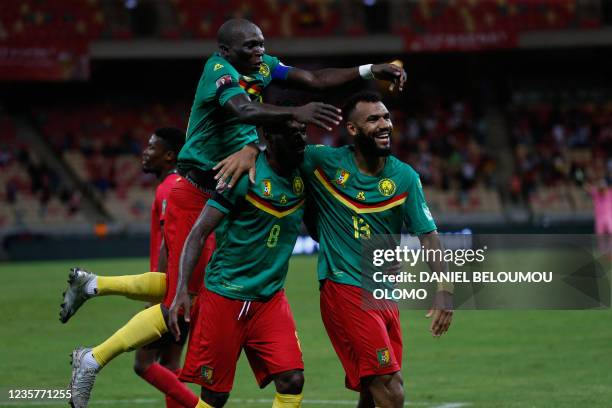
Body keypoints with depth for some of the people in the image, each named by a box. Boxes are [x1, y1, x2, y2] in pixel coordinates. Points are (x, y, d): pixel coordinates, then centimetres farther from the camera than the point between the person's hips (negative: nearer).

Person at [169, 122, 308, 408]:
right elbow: (199, 232, -13)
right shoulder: (244, 174, -14)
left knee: (292, 381, -11)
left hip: (270, 297, 5)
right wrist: (182, 290, -19)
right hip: (225, 296, -5)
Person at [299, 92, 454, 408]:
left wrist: (445, 290, -9)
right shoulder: (325, 163, -6)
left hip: (386, 295, 5)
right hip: (344, 290, -5)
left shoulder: (405, 177, 2)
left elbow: (427, 235, 2)